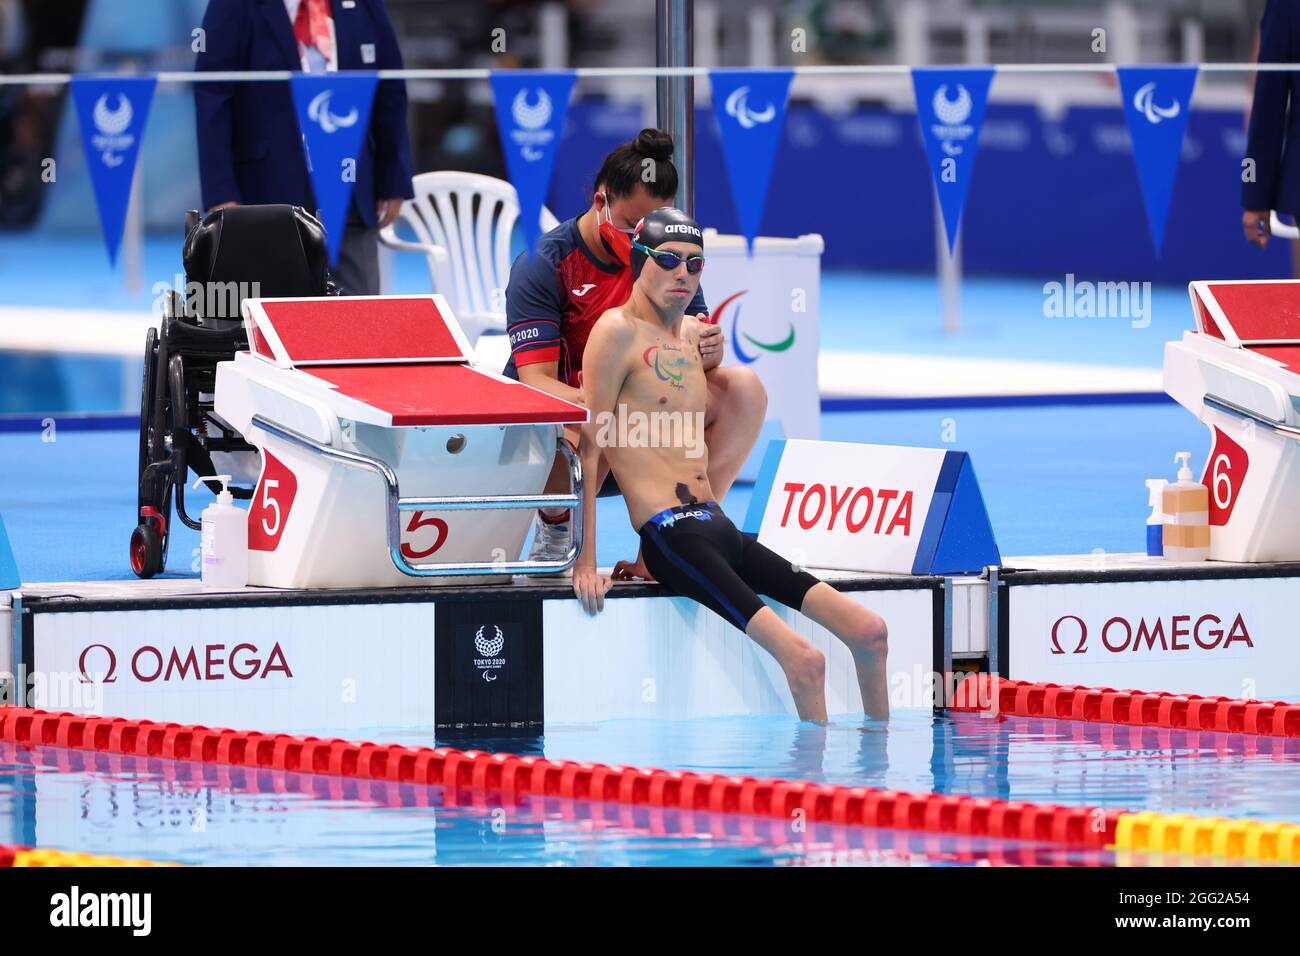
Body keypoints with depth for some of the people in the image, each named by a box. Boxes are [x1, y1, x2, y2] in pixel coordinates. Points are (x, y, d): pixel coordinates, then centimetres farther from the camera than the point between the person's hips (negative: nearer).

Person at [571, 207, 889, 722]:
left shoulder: (694, 333, 18)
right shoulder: (618, 332, -6)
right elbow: (588, 448, -10)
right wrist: (584, 563, -13)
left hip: (718, 527, 9)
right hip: (671, 538, -9)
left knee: (868, 631, 0)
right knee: (805, 660, -25)